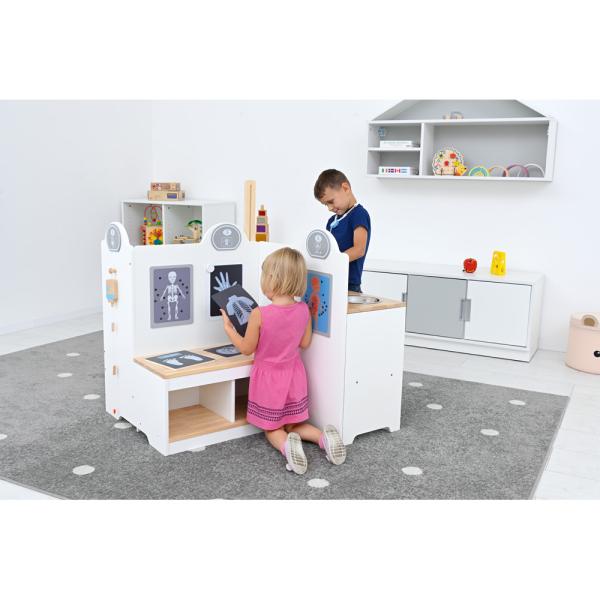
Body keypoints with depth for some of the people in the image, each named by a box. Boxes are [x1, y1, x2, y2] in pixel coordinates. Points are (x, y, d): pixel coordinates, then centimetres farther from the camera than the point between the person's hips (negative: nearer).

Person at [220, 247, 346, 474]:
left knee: (272, 429, 14)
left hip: (268, 378, -4)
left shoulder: (259, 314, -24)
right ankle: (324, 437, -5)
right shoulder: (303, 310, -11)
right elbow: (304, 343, 2)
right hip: (293, 376, 4)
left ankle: (286, 445, -19)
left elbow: (246, 348, -11)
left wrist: (228, 327, 3)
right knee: (294, 424, 23)